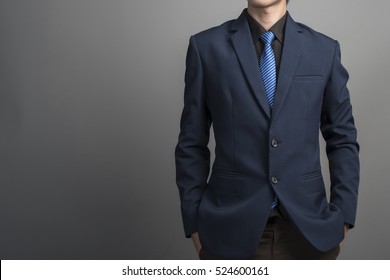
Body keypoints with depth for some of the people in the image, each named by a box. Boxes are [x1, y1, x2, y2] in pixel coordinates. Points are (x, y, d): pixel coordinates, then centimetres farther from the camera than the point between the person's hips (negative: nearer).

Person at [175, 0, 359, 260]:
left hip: (307, 228, 2)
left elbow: (343, 138, 7)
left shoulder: (324, 49, 3)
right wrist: (194, 221, -1)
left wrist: (343, 215, 1)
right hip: (229, 228, -1)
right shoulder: (206, 46, -2)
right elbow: (192, 143, 1)